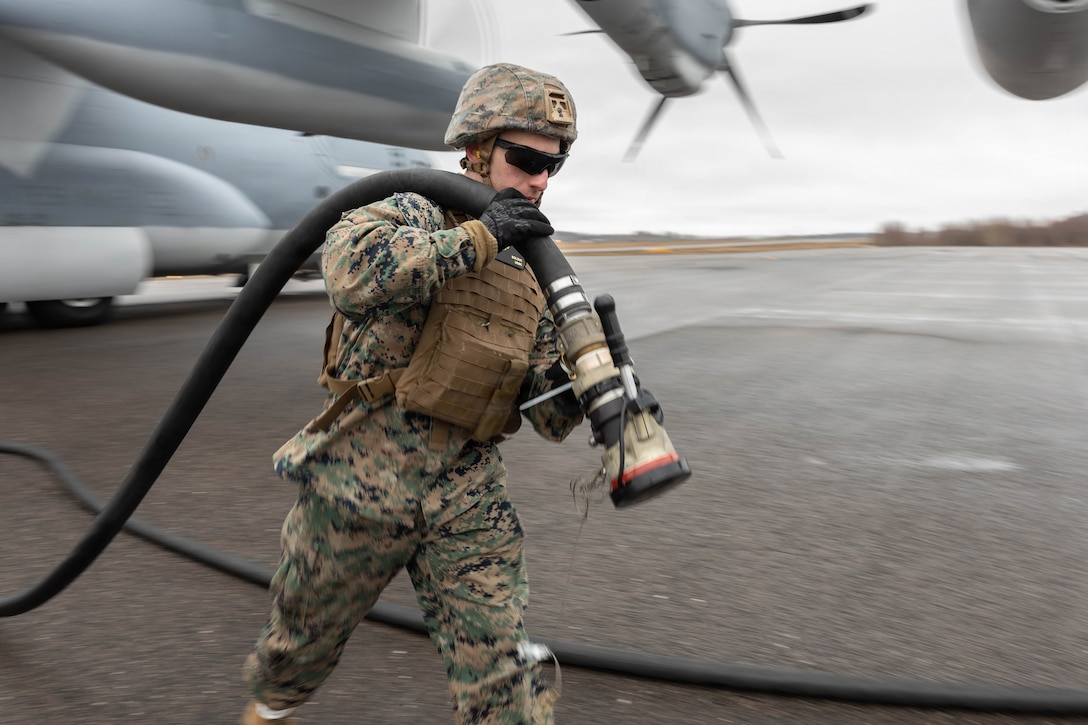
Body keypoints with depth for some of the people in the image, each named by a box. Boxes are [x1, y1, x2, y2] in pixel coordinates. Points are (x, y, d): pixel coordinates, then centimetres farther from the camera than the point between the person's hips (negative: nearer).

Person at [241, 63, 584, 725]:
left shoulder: (533, 279, 9)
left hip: (469, 499, 3)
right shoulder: (412, 215, -5)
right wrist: (480, 235, -25)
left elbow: (552, 418, 6)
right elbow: (351, 271, -30)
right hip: (362, 479, -3)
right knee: (306, 637, 21)